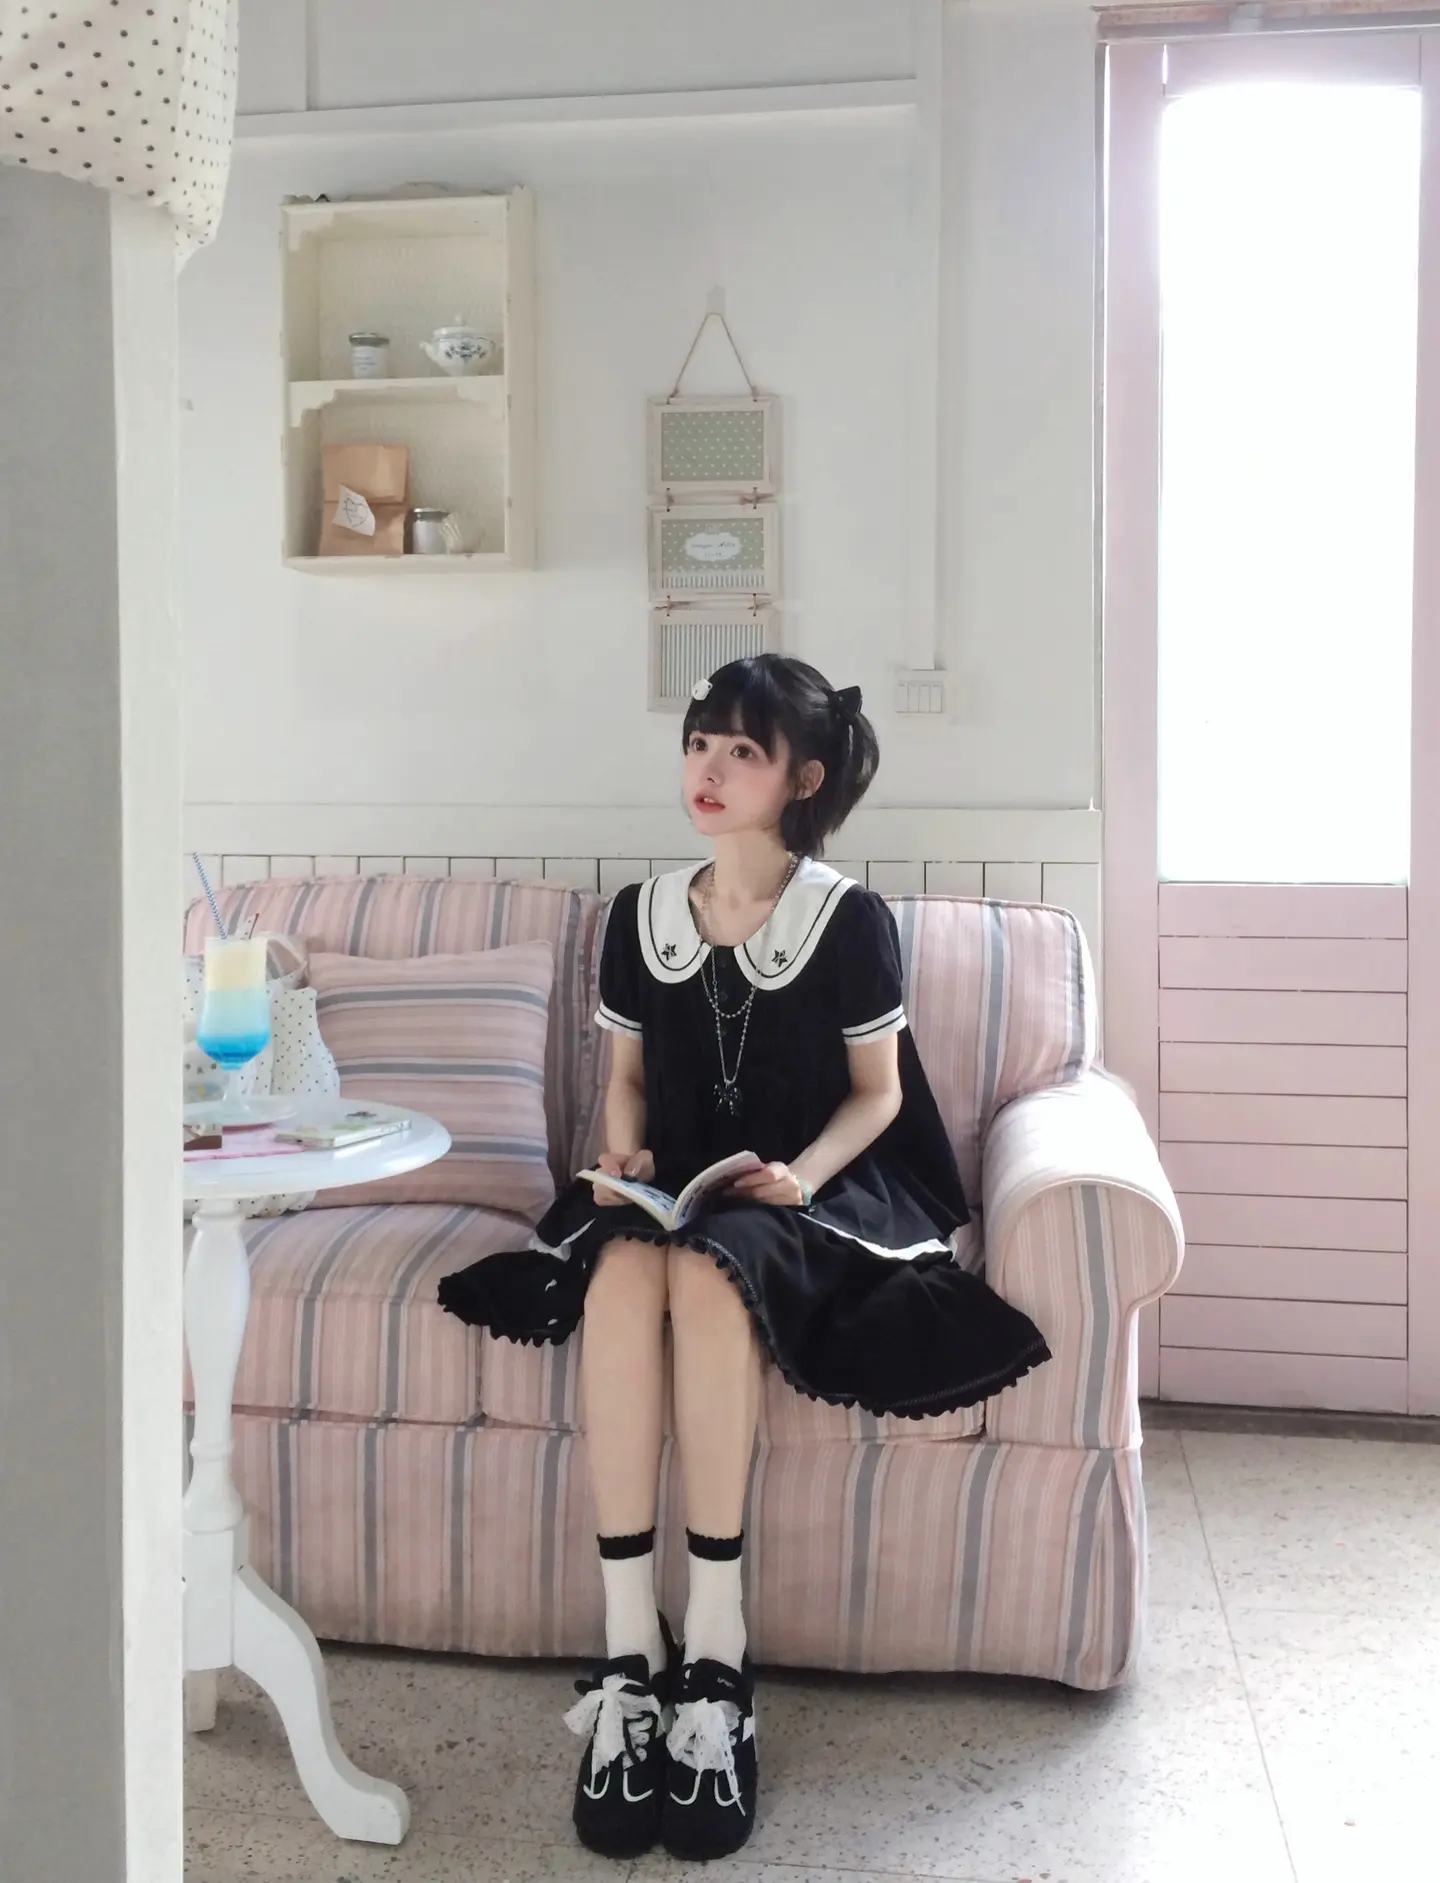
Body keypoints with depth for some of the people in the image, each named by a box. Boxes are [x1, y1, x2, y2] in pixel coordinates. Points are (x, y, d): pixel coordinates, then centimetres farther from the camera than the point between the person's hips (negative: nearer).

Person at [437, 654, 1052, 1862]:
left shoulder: (849, 921, -4)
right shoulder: (642, 915, 7)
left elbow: (877, 1091, 1)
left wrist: (803, 1172, -15)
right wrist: (623, 1155, -4)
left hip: (809, 1194, -3)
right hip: (671, 1187, 3)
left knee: (707, 1269, -37)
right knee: (623, 1267, -33)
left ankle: (715, 1650, -29)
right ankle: (633, 1654, -30)